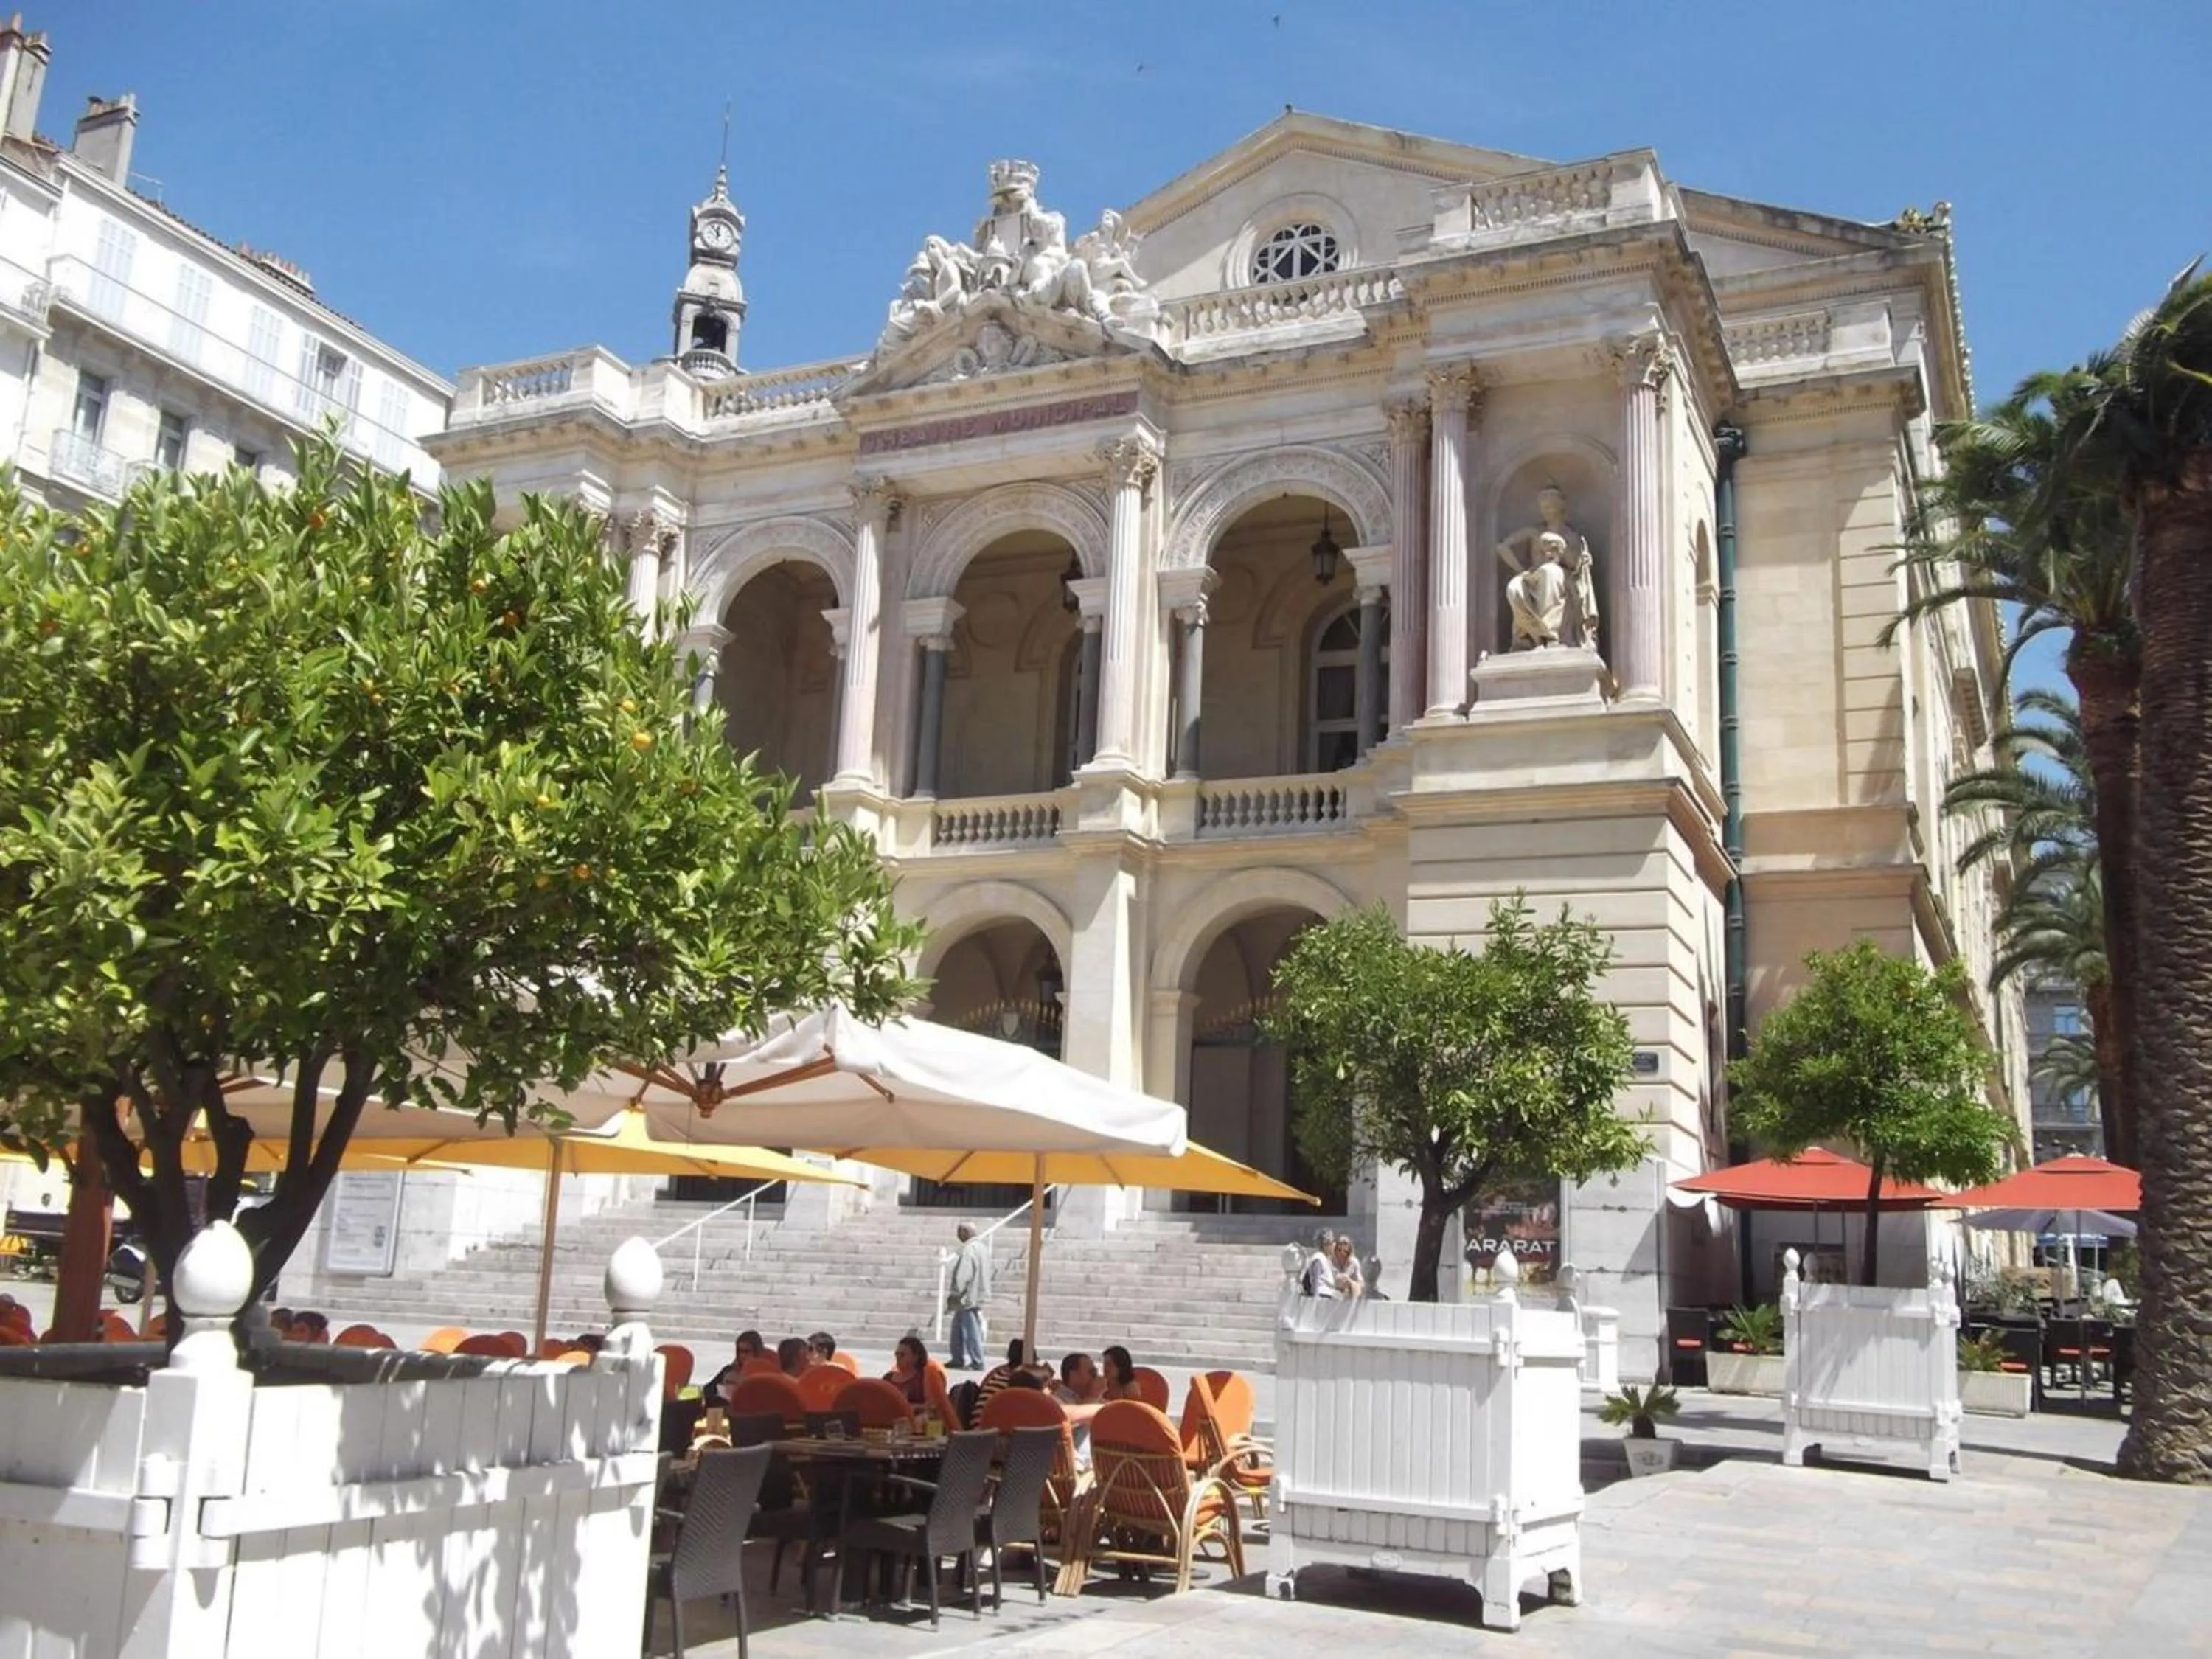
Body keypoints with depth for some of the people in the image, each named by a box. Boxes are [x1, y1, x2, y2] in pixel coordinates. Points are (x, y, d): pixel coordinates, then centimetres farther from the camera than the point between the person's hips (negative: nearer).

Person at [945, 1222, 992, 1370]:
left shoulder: (969, 1250, -20)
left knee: (971, 1331, -2)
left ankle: (977, 1363, 3)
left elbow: (962, 1276, -23)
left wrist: (954, 1295, -13)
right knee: (959, 1328, 18)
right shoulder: (982, 1247, 11)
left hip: (968, 1297, -10)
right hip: (978, 1295, 10)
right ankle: (959, 1360, 24)